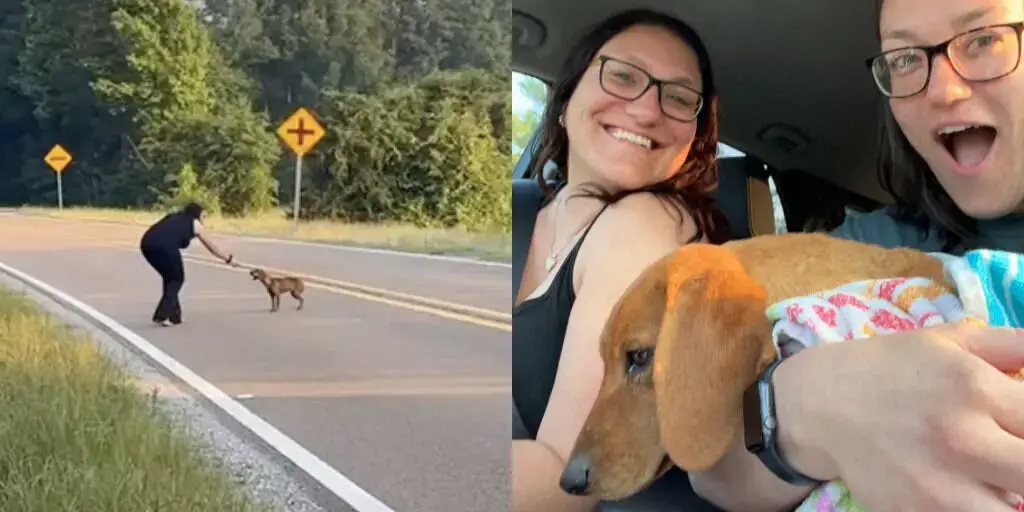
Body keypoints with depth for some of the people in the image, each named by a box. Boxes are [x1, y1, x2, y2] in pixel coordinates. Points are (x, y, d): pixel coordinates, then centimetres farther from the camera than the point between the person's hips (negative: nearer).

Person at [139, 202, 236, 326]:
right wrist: (227, 259, 45)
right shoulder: (195, 223, 22)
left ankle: (174, 315, 28)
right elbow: (211, 247, 32)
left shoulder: (173, 217, 35)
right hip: (165, 246, -6)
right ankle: (162, 316, 4)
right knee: (176, 279, 15)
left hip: (146, 243, 6)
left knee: (170, 278, 24)